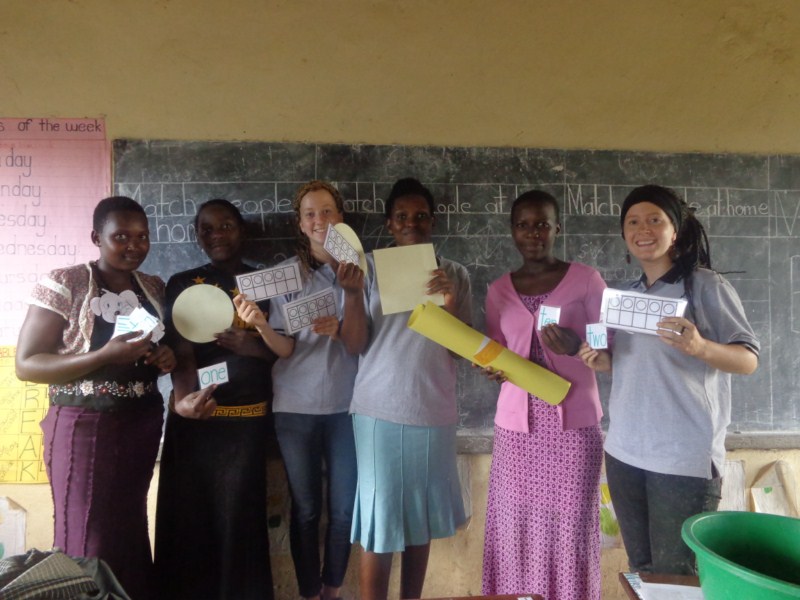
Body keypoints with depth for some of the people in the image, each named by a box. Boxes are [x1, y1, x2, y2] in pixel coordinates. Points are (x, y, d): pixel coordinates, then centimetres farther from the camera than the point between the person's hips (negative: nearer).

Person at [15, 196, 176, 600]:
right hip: (86, 426, -5)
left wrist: (168, 357, -4)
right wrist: (105, 356, -25)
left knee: (131, 529, 15)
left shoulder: (155, 287, 7)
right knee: (88, 537, 4)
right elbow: (26, 365, -12)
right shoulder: (63, 284, -10)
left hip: (143, 424, 5)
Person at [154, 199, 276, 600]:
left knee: (240, 515, 2)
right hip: (193, 417, 0)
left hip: (248, 416, 0)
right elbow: (181, 351, -7)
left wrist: (252, 346, -18)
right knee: (188, 513, 3)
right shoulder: (183, 284, 6)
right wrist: (184, 397, -27)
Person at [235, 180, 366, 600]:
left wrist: (353, 291, -22)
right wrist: (260, 324, -26)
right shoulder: (283, 274, -3)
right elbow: (285, 349, -6)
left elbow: (356, 344, -9)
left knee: (344, 507, 7)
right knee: (306, 509, 8)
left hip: (345, 405, 1)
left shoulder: (356, 270, -1)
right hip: (296, 407, -1)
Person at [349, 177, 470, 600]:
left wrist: (450, 305, -13)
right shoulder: (370, 269, 1)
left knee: (421, 517, 13)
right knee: (378, 517, 2)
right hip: (379, 411, -2)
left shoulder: (455, 275, 6)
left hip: (434, 411, 2)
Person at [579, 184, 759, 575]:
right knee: (640, 571, 16)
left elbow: (749, 360, -9)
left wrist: (700, 347, -28)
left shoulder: (706, 286, -7)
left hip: (685, 459, -6)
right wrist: (605, 361, 1)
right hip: (624, 454, 6)